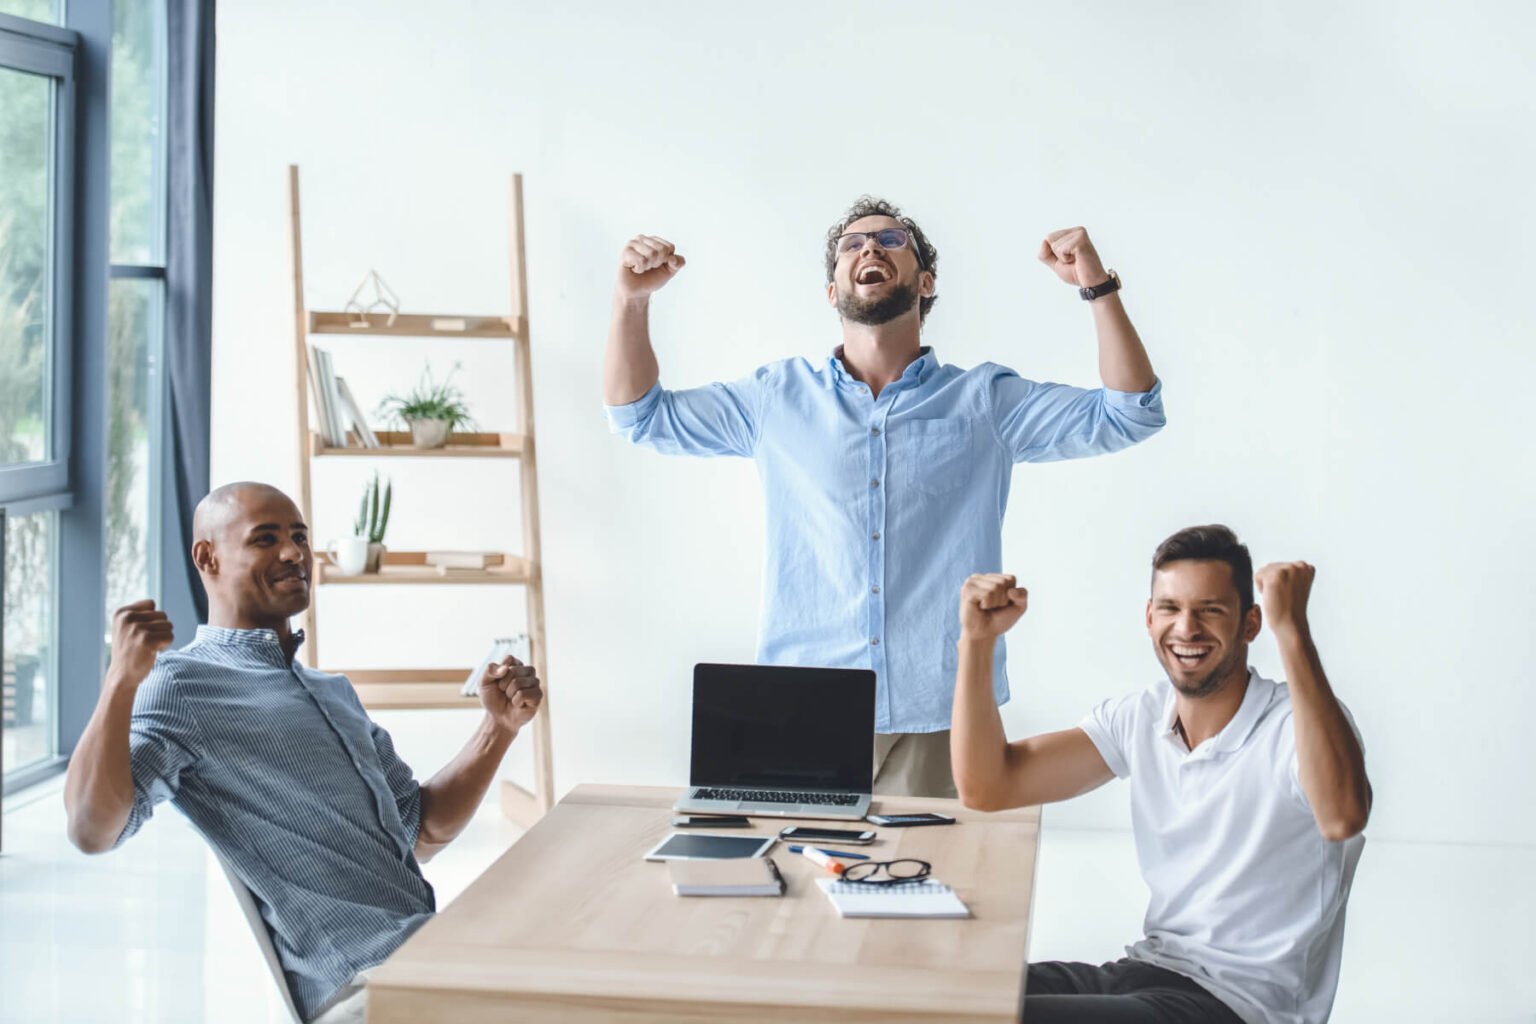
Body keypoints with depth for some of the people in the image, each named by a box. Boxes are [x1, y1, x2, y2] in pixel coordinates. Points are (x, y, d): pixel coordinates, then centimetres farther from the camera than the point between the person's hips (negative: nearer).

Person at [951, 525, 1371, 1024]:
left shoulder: (1299, 722, -14)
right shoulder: (1139, 719, 6)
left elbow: (1342, 816, -38)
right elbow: (986, 787, 3)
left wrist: (1292, 631, -39)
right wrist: (977, 640, -8)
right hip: (1150, 968, 7)